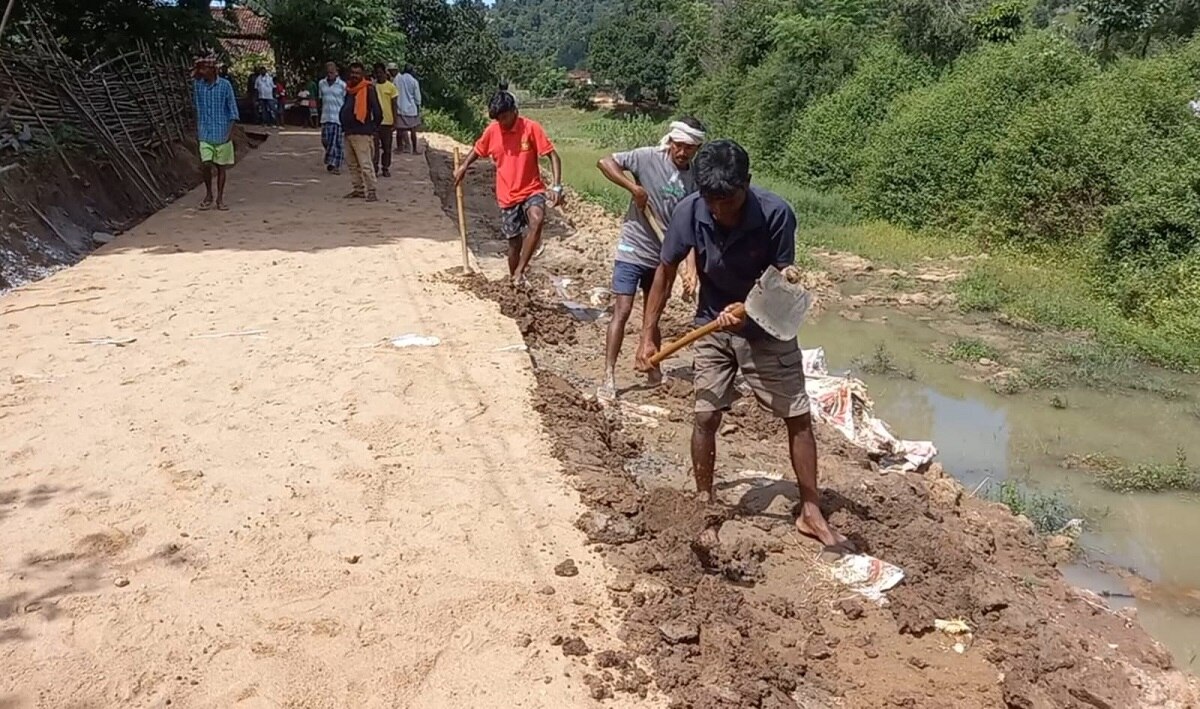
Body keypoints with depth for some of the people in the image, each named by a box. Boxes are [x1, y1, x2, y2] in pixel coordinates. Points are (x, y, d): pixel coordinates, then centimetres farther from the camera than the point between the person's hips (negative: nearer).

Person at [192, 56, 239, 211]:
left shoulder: (225, 85, -7)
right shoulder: (197, 85, 1)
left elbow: (232, 110, -3)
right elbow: (197, 108, 11)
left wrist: (229, 132, -11)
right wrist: (197, 129, 10)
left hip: (222, 133, -2)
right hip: (205, 133, 2)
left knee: (220, 166, 5)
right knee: (206, 164, -7)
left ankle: (220, 198, 17)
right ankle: (208, 194, 13)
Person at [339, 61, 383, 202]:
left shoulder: (368, 89, -9)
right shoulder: (349, 89, 15)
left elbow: (378, 113, -10)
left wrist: (372, 129, -3)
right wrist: (345, 125, 17)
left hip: (362, 134, -8)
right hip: (348, 133, 9)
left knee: (366, 165, -11)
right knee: (353, 165, 13)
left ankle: (371, 192, -8)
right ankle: (358, 189, 21)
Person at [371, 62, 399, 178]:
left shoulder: (391, 87, 0)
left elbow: (394, 105, 2)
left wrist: (395, 121, -3)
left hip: (387, 121, -1)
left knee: (387, 147, 6)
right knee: (375, 146, -2)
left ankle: (386, 168, 14)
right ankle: (375, 168, 2)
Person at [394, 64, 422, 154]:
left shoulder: (397, 79, -2)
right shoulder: (414, 81, -7)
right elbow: (417, 97, -2)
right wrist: (418, 109, 9)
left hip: (399, 108, 1)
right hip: (411, 109, -1)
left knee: (399, 130, 6)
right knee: (413, 130, 5)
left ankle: (400, 148, 6)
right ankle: (414, 150, 8)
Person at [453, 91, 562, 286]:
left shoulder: (531, 128, -11)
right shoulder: (492, 131, -1)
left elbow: (552, 156, -10)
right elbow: (478, 150, 20)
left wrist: (557, 186, -22)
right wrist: (464, 166, 4)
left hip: (531, 190, -3)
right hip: (507, 196, 3)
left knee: (537, 220, -33)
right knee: (514, 243, 7)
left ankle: (520, 271, -23)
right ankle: (514, 281, 28)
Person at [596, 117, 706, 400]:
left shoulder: (696, 180, -1)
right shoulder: (648, 158, -12)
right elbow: (605, 162, -14)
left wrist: (692, 265, -10)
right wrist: (634, 188, -23)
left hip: (663, 256, 4)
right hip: (633, 251, -4)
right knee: (622, 312, -6)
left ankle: (653, 368, 31)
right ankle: (609, 376, -1)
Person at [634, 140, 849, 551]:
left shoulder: (776, 214, -27)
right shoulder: (689, 212, -21)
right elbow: (666, 271, -7)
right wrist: (648, 336, -6)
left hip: (767, 329, -1)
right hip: (713, 328, 1)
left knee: (798, 417, 1)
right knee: (705, 417, -3)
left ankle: (810, 512, 14)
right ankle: (705, 508, 15)